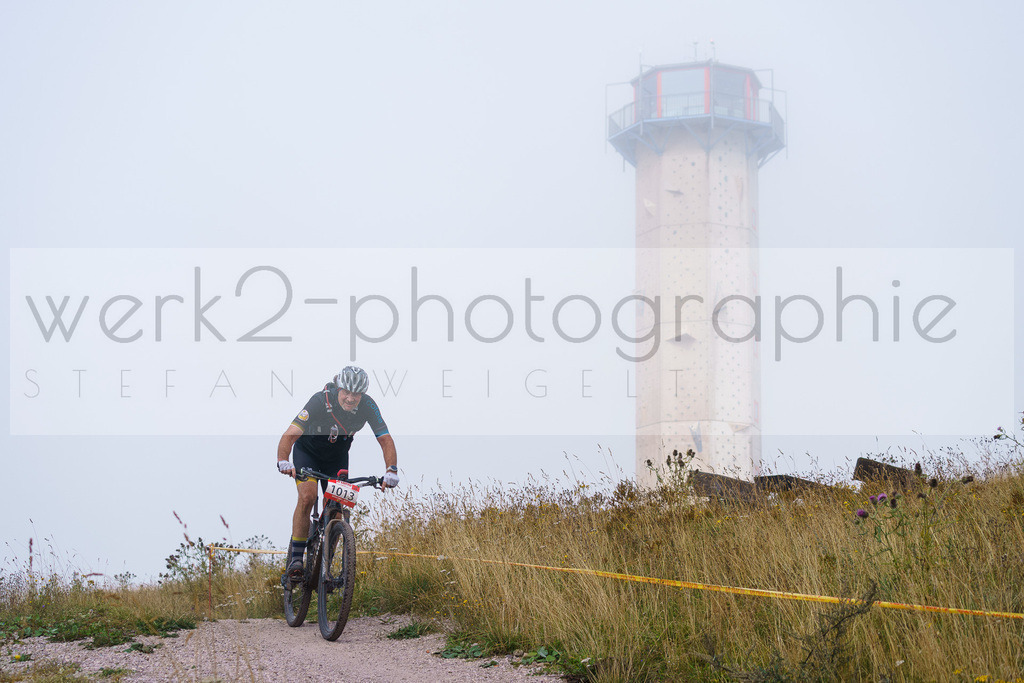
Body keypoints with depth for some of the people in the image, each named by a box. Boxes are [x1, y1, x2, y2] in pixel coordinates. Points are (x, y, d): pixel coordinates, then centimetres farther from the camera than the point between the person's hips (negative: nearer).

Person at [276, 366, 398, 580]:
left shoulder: (367, 406, -26)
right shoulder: (320, 401, -34)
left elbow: (386, 440, -24)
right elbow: (290, 434, -41)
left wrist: (391, 470, -41)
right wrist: (283, 461, -59)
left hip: (337, 457, 3)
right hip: (307, 450, -3)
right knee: (307, 497, -24)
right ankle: (296, 558, -14)